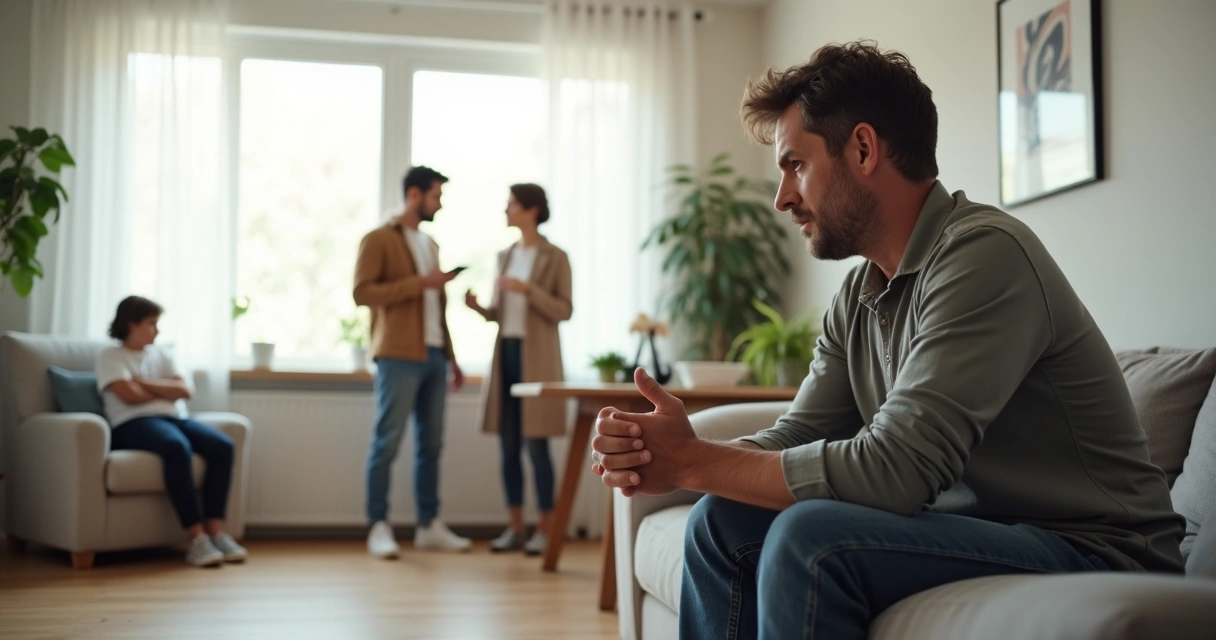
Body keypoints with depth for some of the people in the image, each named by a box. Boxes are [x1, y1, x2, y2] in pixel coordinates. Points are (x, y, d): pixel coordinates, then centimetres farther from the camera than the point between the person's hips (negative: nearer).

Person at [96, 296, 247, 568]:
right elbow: (129, 395, -8)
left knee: (223, 446, -24)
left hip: (176, 418, 6)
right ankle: (195, 536, -37)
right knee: (177, 447, -39)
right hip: (135, 423, -6)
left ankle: (215, 529, -27)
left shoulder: (161, 354, 26)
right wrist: (166, 391, 6)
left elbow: (186, 390, 10)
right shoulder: (110, 356, 10)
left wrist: (146, 382, 0)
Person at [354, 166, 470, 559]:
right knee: (388, 441, -6)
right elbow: (362, 292, -12)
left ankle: (429, 526, 13)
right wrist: (419, 283, -16)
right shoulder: (379, 239, -1)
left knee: (431, 443, 7)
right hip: (399, 356, -7)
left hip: (433, 355, 7)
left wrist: (451, 357, 19)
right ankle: (379, 527, -1)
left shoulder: (430, 244, 21)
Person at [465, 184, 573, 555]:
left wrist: (528, 290, -20)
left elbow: (564, 311, -9)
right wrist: (477, 306, -4)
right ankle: (515, 527, 13)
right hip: (505, 354, 6)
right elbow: (500, 313, 16)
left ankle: (545, 529, 4)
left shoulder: (555, 258, -4)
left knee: (536, 444, -5)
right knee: (508, 446, 6)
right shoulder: (505, 256, 14)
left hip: (536, 359, -6)